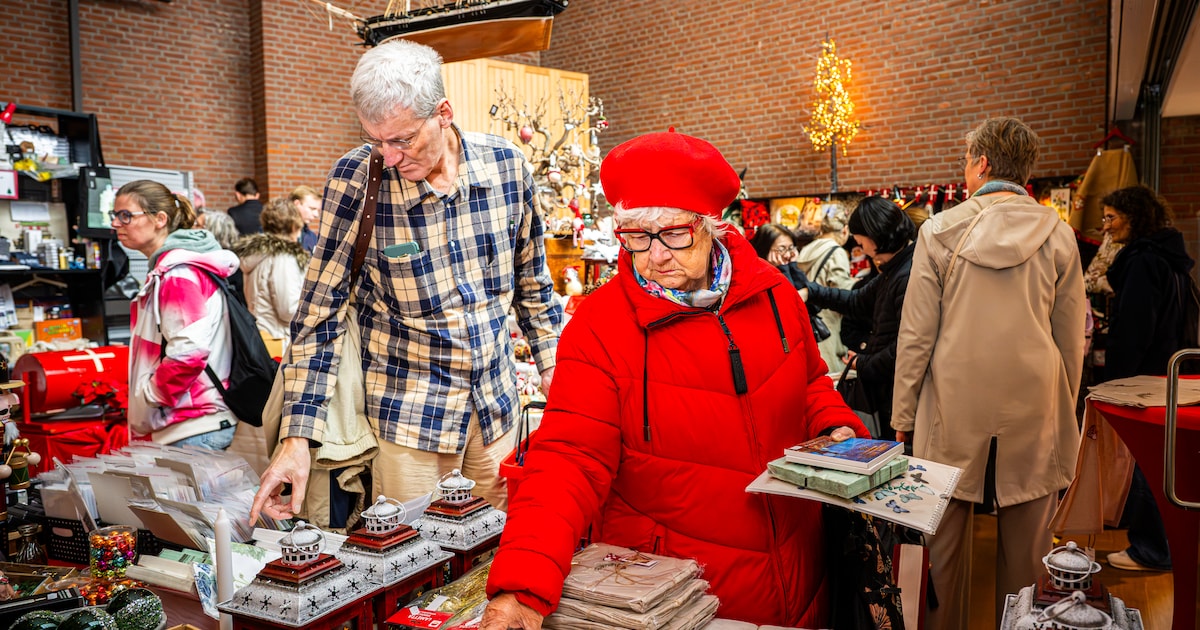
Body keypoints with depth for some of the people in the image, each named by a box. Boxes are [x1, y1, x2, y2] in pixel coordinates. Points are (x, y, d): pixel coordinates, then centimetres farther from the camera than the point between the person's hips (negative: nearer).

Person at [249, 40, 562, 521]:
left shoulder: (505, 164, -7)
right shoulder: (356, 179, -15)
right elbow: (320, 310, -11)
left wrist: (550, 361, 8)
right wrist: (296, 436, -15)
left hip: (496, 404, 3)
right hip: (409, 409, -3)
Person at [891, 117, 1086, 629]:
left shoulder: (940, 230, -5)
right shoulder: (1058, 235, 0)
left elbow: (915, 335, -3)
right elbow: (1071, 341, 6)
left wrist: (903, 415, 5)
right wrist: (1063, 409, 19)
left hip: (953, 412, -1)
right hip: (1034, 412, 2)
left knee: (944, 547, 11)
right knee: (1025, 553, 13)